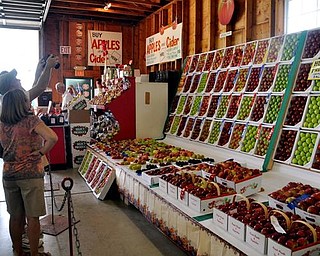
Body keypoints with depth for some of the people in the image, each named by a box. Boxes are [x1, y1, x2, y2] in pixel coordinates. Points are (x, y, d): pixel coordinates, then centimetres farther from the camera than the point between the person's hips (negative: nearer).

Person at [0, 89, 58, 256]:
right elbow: (52, 138, -27)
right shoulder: (30, 120, -14)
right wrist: (41, 152, -12)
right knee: (32, 217, 6)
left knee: (15, 217, 16)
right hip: (30, 174, -5)